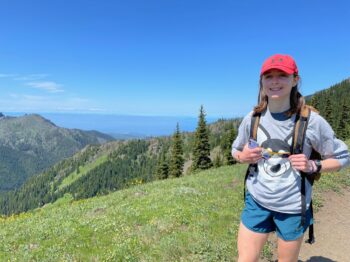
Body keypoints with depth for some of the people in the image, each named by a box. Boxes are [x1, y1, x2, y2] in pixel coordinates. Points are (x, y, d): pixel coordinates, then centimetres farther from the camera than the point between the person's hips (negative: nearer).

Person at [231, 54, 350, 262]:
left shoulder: (311, 121, -13)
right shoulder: (252, 119, -5)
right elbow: (236, 150, 10)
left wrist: (313, 166, -19)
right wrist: (243, 157, -12)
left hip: (293, 206, -1)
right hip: (256, 201, 2)